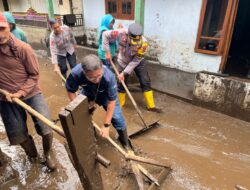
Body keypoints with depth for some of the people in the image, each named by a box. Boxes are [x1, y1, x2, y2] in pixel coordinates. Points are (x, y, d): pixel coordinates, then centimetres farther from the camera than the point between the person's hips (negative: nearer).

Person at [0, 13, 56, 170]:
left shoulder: (23, 48, -16)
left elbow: (34, 75, -9)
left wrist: (21, 92, -20)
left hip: (30, 93, -2)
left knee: (46, 129, -2)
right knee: (19, 136, 12)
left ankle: (48, 154, 29)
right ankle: (32, 156, 43)